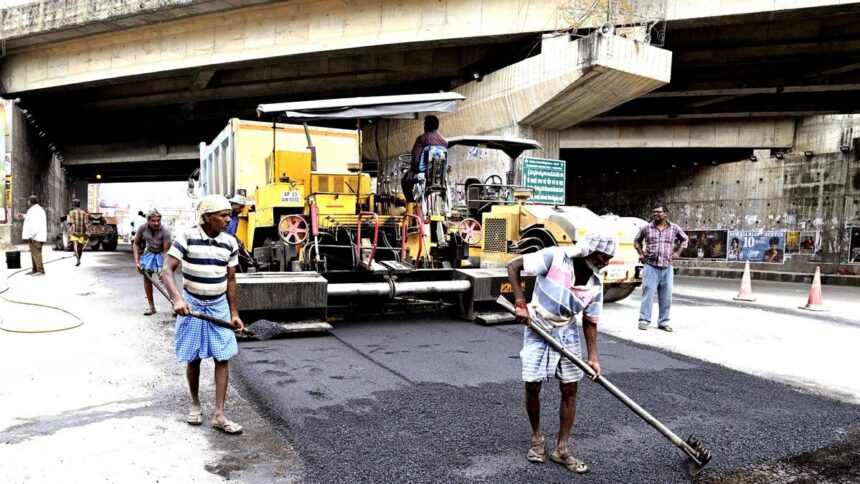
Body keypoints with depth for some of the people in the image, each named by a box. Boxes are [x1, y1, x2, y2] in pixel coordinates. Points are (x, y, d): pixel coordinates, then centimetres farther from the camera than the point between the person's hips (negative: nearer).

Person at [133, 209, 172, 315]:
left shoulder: (165, 230, -31)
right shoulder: (142, 228, -21)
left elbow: (166, 251, -29)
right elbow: (136, 244, -5)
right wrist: (136, 262, -13)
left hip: (162, 253, -3)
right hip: (149, 252, 4)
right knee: (146, 276, -1)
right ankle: (151, 306, 8)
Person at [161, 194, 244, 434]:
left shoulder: (230, 243, -2)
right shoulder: (186, 237, -13)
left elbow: (230, 279, 6)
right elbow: (167, 270, -17)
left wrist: (234, 312, 5)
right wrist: (177, 299, -33)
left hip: (219, 306, 3)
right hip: (192, 305, -2)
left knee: (223, 358, -2)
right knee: (193, 358, 9)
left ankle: (219, 415, 4)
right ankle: (195, 405, 30)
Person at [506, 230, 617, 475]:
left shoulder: (595, 285, -9)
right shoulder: (554, 257, -23)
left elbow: (590, 322, 0)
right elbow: (513, 266, -21)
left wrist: (593, 357, -8)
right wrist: (521, 304, -25)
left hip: (567, 334, 4)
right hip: (537, 330, -4)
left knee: (570, 390, 2)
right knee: (532, 387, -2)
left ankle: (561, 449, 15)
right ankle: (537, 438, 24)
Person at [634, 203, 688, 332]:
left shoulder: (674, 228, 6)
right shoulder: (646, 228, 3)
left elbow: (685, 239, 22)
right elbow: (637, 240, 19)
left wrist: (678, 252, 11)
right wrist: (640, 253, 9)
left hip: (667, 268, 2)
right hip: (650, 267, -2)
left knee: (666, 296, 5)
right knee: (648, 294, -3)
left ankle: (663, 322, 15)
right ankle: (644, 320, 3)